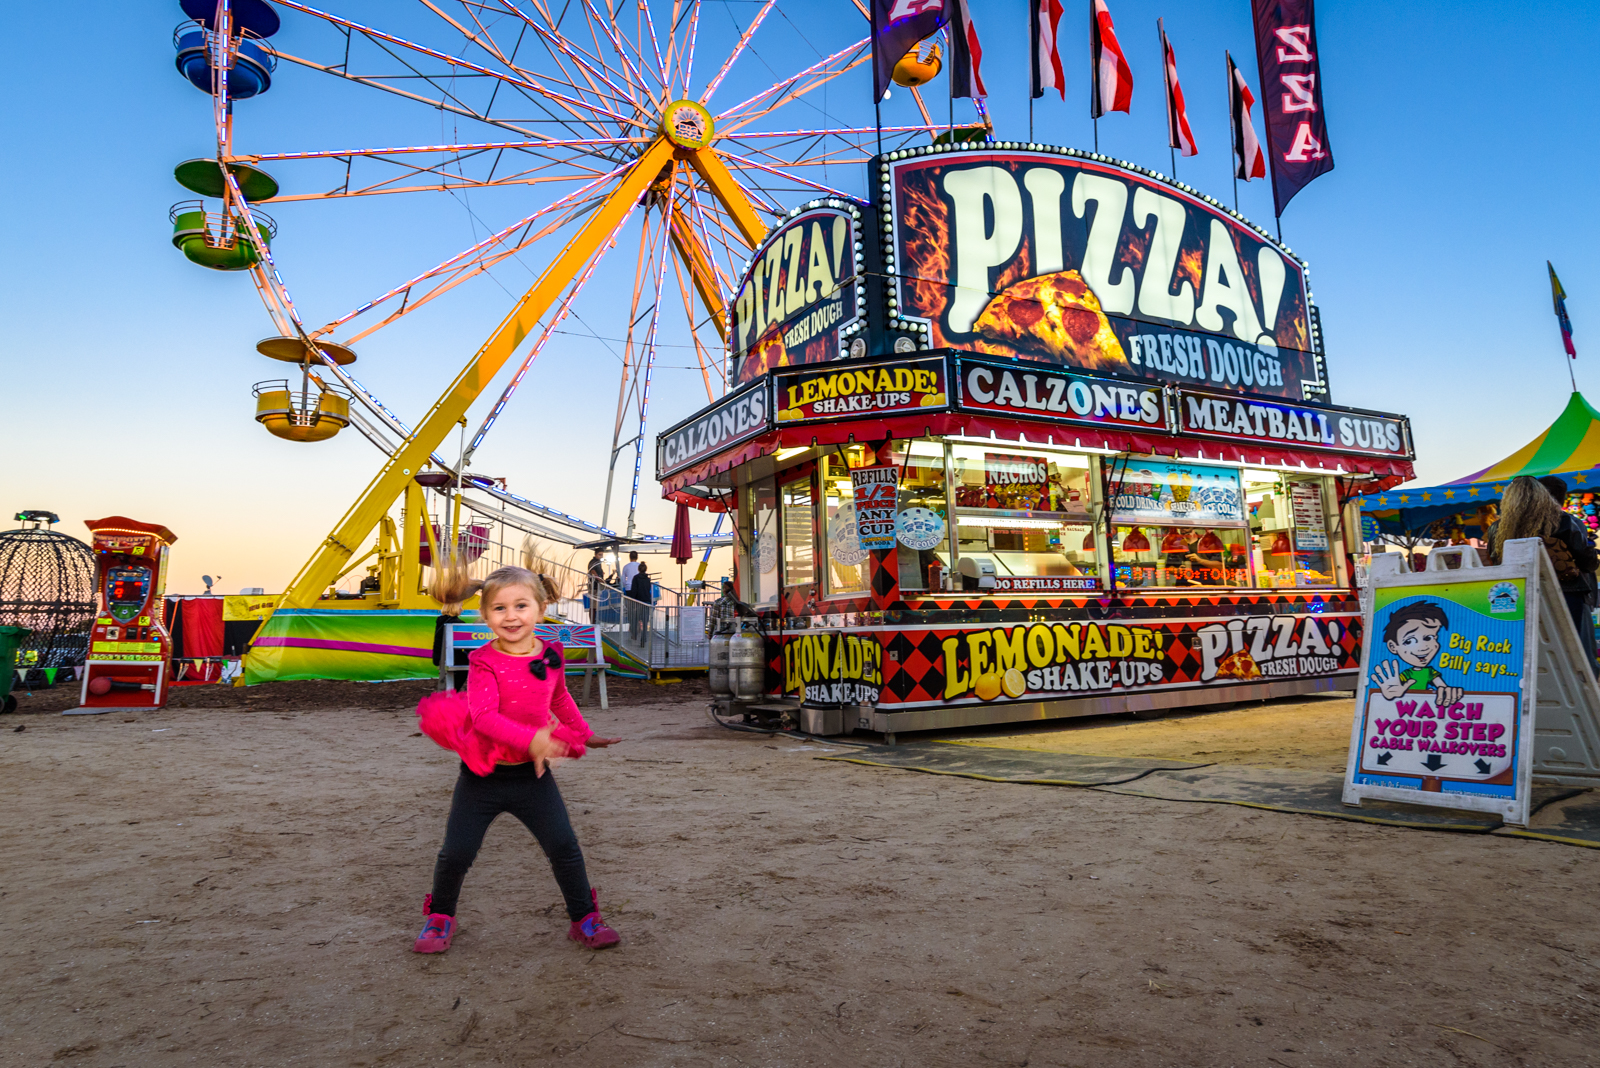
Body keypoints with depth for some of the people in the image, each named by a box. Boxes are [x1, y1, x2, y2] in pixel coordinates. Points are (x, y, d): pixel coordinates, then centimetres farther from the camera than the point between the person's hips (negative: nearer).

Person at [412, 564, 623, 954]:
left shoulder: (551, 655, -2)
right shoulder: (484, 661, -15)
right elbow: (484, 716, -27)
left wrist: (584, 735, 29)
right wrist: (532, 739, -40)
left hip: (532, 774, 2)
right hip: (482, 776, -2)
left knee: (564, 847, 2)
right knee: (456, 853, 5)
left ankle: (585, 919, 21)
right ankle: (440, 916, 33)